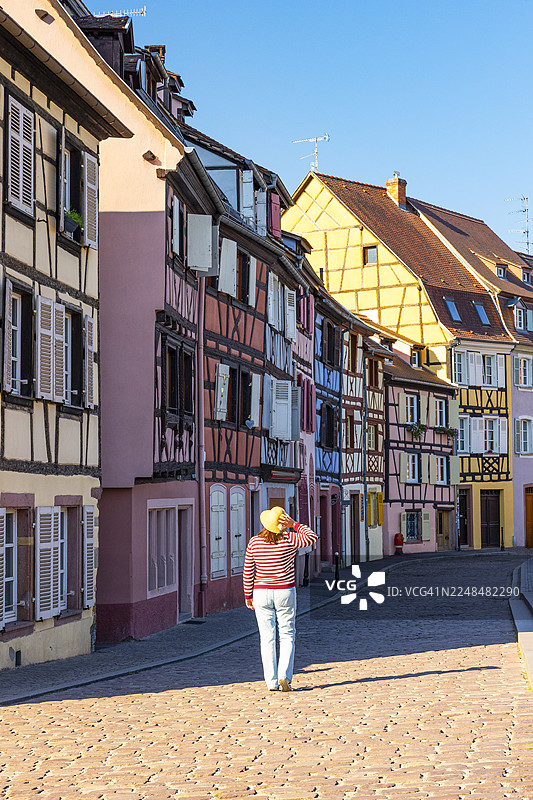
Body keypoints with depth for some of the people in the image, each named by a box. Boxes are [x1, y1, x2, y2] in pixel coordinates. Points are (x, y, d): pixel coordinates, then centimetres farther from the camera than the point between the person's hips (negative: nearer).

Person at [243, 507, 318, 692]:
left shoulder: (254, 542, -5)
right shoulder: (289, 539, -12)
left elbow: (248, 572, 0)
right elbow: (312, 537, 1)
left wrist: (248, 595, 11)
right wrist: (295, 525, -3)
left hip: (261, 592, 2)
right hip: (285, 592, -2)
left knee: (267, 638, 6)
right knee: (287, 636, 8)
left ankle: (272, 682, 5)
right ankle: (284, 676, -8)